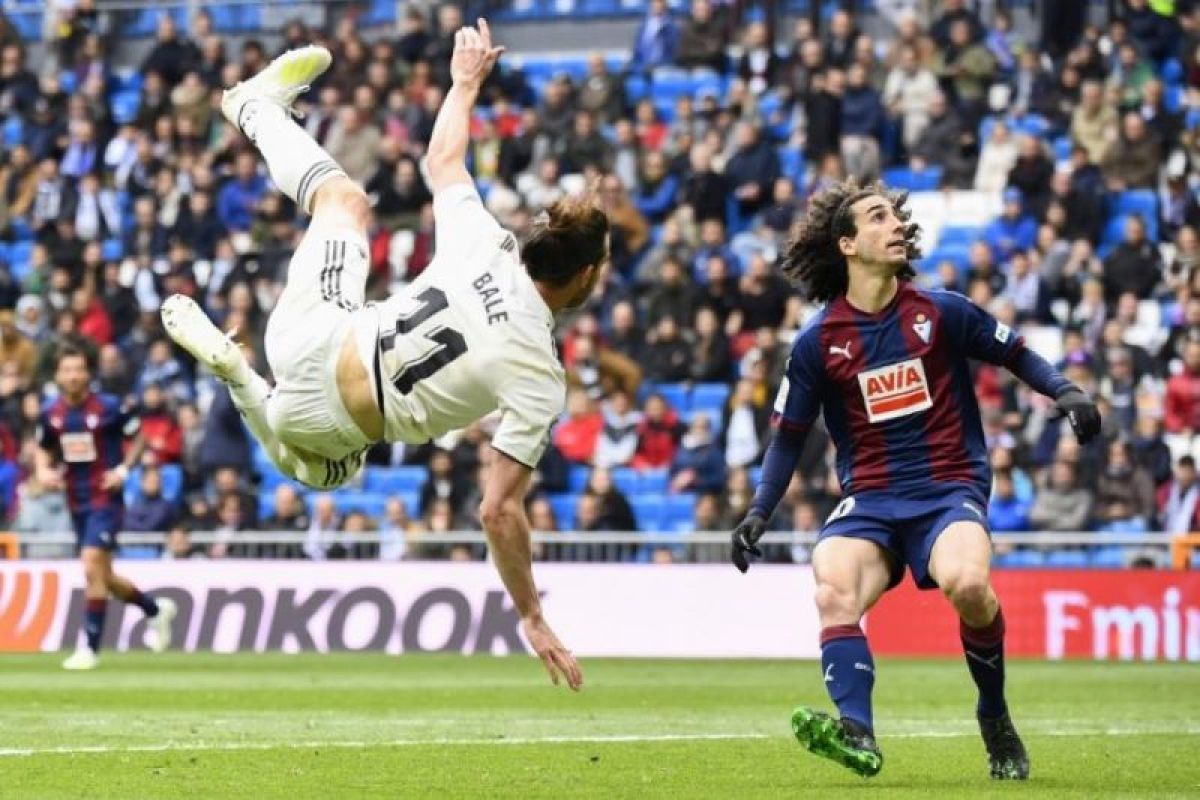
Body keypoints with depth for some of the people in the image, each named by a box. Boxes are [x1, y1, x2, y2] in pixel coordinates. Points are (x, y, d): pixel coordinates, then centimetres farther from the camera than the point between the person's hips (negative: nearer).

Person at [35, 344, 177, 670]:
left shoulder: (109, 407, -11)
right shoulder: (50, 412, 2)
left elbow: (137, 438, 1)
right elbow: (43, 448, 18)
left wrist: (123, 470, -12)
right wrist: (44, 471, -2)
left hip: (105, 499, -6)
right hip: (76, 502, 6)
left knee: (92, 567, -18)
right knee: (102, 577, 13)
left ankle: (90, 648, -13)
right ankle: (156, 609, 38)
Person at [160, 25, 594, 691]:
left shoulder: (482, 246, -16)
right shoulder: (541, 377, -22)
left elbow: (442, 160, 4)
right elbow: (499, 510, -22)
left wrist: (466, 80, 23)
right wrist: (532, 619, -12)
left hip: (309, 338, 3)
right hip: (328, 431, -2)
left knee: (344, 198, 28)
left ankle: (258, 107, 53)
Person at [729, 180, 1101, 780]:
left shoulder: (940, 313, 4)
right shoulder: (817, 342, 5)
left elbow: (1016, 355, 15)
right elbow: (789, 436, 14)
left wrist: (1066, 393, -3)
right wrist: (758, 512, 4)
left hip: (950, 488, -1)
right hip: (868, 499, 2)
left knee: (966, 583, -32)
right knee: (833, 591, -30)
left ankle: (995, 715, -8)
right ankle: (856, 732, -43)